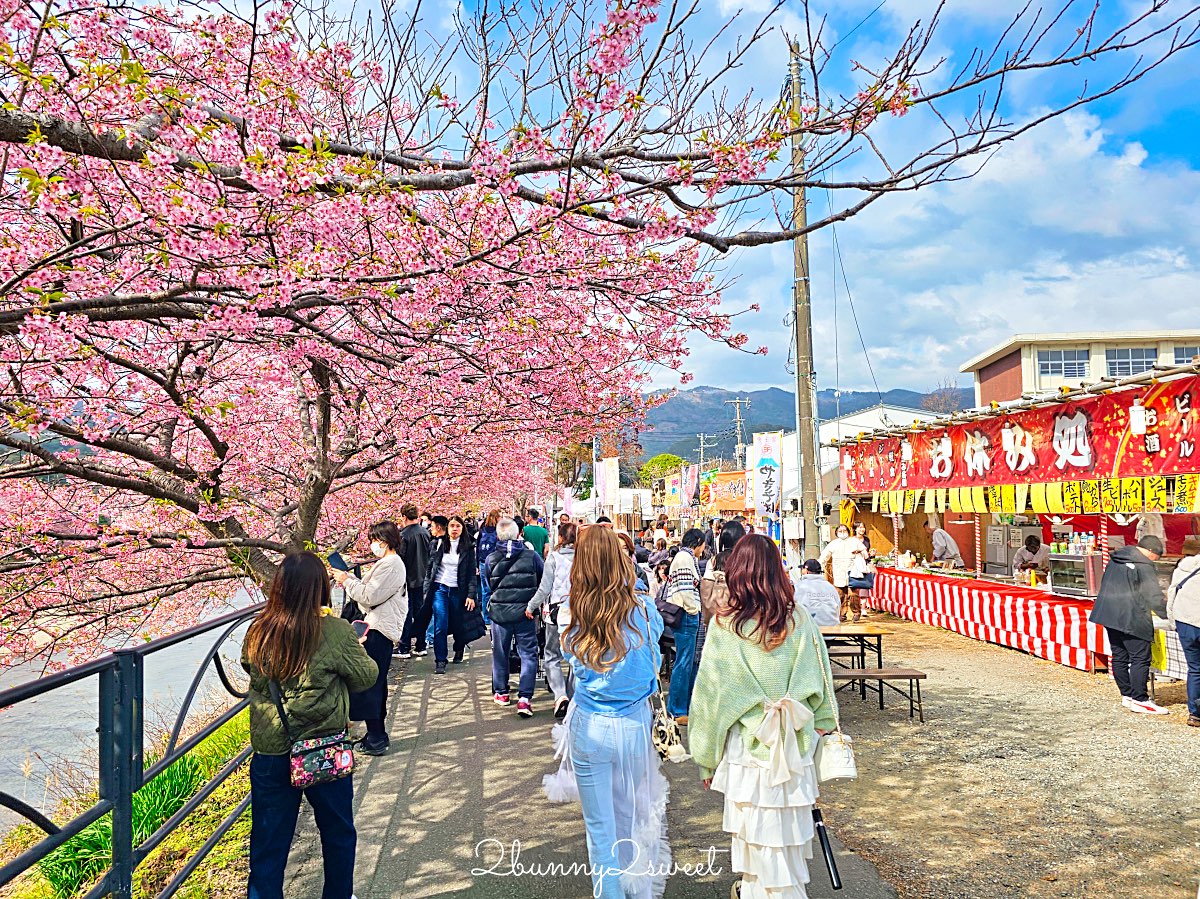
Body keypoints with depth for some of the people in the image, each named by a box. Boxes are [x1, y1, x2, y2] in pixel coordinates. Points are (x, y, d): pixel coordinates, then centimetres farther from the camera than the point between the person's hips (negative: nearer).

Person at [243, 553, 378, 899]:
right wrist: (356, 650, 13)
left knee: (268, 845, 14)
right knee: (338, 835, 21)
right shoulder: (335, 632, -18)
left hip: (269, 754, 3)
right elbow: (366, 677, -5)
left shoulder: (257, 632, -6)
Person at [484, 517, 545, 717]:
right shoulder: (531, 556, -7)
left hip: (499, 612, 2)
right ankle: (524, 698, -6)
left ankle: (501, 692, 30)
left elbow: (488, 586, 10)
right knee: (528, 654, 3)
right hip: (525, 612, -1)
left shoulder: (491, 559, -4)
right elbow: (544, 581, 4)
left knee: (500, 652, 18)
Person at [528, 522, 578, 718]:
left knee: (552, 656, 10)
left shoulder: (554, 557, -6)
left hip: (558, 612, -2)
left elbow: (545, 588, -5)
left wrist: (532, 606, 9)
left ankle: (560, 695, -7)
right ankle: (573, 698, 17)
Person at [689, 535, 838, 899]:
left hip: (748, 749, -3)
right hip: (795, 749, 3)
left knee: (758, 844, 9)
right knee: (789, 836, 19)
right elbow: (821, 686, 3)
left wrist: (707, 760, 2)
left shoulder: (725, 626, -12)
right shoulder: (799, 620, -4)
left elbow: (711, 694, -7)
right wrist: (820, 733, 16)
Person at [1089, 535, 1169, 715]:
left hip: (1109, 615, 9)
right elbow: (1155, 597, -14)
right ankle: (1139, 700, -1)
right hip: (1131, 619, -9)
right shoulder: (1143, 566, -12)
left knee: (1119, 657, 13)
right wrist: (1168, 614, -2)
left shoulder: (1115, 559, 14)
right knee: (1140, 658, -3)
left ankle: (1127, 695, 20)